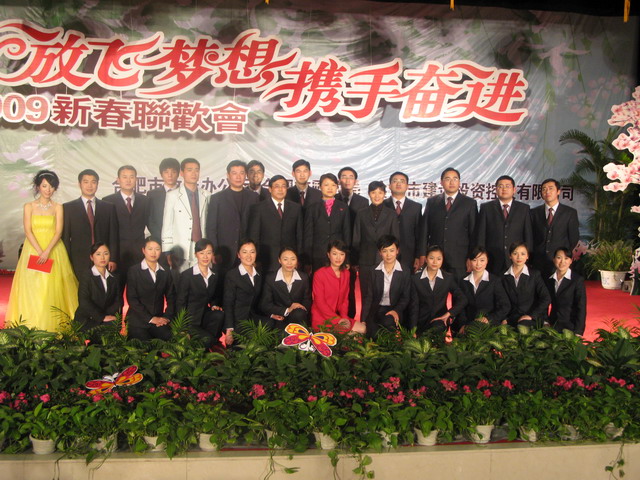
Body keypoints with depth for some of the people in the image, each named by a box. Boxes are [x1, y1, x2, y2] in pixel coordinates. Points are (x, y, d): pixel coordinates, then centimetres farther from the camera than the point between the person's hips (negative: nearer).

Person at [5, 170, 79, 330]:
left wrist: (47, 252, -17)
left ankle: (54, 325, 1)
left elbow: (58, 231, -3)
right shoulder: (29, 207, 6)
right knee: (32, 287, -2)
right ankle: (32, 327, 3)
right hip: (33, 250, 0)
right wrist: (39, 251, -15)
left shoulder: (58, 207, 5)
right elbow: (28, 231, -2)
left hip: (53, 250, 0)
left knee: (53, 287, -4)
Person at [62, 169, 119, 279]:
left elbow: (113, 236, 8)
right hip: (79, 263, -1)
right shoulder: (68, 208, 8)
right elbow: (65, 237, 5)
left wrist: (113, 260, -1)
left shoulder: (109, 208, 12)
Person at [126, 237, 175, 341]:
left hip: (159, 320, 3)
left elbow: (171, 297, 13)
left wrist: (167, 317, -5)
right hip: (138, 321, -3)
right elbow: (131, 299, -5)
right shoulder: (133, 271, 2)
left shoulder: (165, 273, 14)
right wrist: (150, 319, -10)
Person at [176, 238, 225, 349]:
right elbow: (180, 302, -7)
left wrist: (214, 305, -3)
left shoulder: (215, 274, 7)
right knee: (207, 339, -30)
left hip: (205, 315, 5)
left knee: (220, 315, -29)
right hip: (190, 320, -5)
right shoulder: (186, 275, -8)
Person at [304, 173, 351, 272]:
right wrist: (308, 260, -1)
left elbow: (347, 233, 9)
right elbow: (308, 235, 6)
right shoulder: (312, 208, 9)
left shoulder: (343, 208, 11)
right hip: (318, 258, 0)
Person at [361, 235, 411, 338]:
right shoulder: (374, 271, 5)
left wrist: (396, 311, -16)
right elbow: (368, 297, 5)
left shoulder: (405, 272, 2)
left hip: (396, 310, -1)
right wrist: (363, 321, -3)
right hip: (376, 309, 1)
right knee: (373, 334, -28)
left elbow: (406, 297, 3)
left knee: (388, 322, -36)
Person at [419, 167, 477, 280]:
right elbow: (425, 229, 9)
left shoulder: (470, 203, 6)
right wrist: (422, 255, 3)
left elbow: (474, 232, 4)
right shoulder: (432, 202, 11)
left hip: (459, 259, -1)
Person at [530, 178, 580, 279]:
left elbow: (574, 238, 5)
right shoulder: (534, 213, 10)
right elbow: (530, 237, 10)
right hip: (538, 263, 1)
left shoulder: (570, 213, 5)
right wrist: (531, 258, 4)